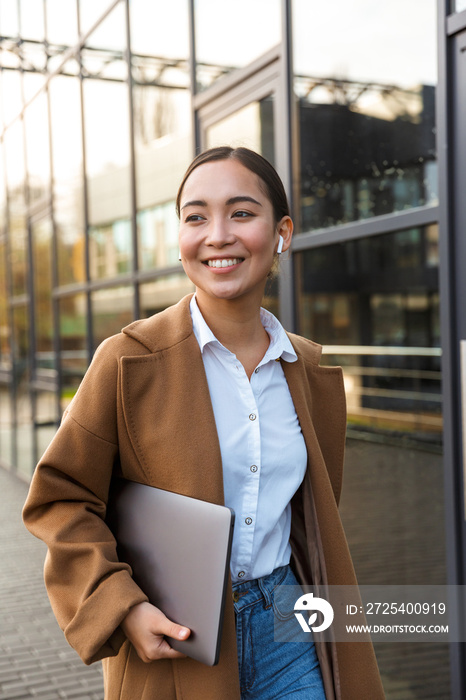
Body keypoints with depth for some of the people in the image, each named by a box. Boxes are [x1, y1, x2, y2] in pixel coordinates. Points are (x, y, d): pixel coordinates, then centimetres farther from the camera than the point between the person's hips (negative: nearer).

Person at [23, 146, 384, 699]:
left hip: (288, 632, 3)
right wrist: (121, 608, -17)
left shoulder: (313, 371, 2)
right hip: (176, 642, -3)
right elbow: (60, 498, -7)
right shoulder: (128, 360, -12)